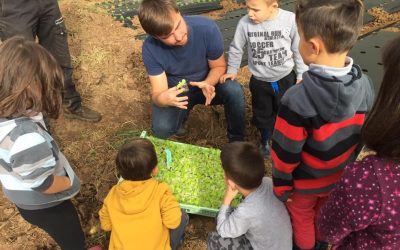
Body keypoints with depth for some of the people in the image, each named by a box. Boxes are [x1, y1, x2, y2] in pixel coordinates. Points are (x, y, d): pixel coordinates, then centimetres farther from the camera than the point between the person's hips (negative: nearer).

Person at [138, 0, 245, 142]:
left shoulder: (207, 29, -30)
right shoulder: (150, 48, -27)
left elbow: (219, 66, -14)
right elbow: (157, 93, -22)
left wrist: (208, 83, -36)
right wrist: (163, 98, -48)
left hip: (207, 82, 0)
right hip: (175, 91, 0)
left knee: (234, 92, -31)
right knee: (161, 129, -25)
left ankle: (237, 140, -3)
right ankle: (180, 116, 14)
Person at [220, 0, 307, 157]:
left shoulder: (290, 20, -20)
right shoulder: (244, 23, -18)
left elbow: (298, 49, -8)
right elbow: (236, 49, 0)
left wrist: (301, 75, -1)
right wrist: (232, 70, 5)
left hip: (285, 78, -1)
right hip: (259, 81, 1)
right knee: (262, 115, 19)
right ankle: (264, 142, 46)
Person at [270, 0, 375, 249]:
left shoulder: (297, 100, -37)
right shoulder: (365, 85, -18)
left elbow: (285, 153, -25)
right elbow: (362, 135, -3)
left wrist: (281, 186, -7)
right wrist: (346, 165, 14)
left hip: (305, 181, -5)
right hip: (342, 177, 5)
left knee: (302, 216, 27)